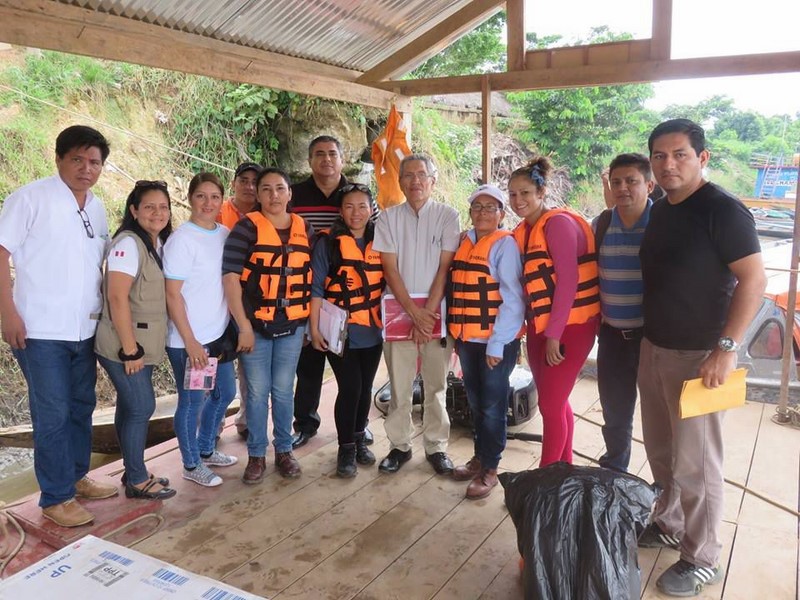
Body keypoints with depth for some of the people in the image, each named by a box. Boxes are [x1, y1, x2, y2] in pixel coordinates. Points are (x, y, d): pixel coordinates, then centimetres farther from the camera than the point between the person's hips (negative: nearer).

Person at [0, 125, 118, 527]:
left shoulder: (97, 208, 10)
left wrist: (106, 309, 13)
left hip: (85, 330, 7)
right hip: (40, 330, -6)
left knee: (81, 406, 16)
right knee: (52, 414, 0)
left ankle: (76, 476, 33)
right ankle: (56, 498, 14)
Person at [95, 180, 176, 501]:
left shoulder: (158, 243, 10)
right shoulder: (128, 243, -17)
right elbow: (117, 298, -23)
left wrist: (141, 347, 11)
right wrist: (130, 350, -21)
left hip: (143, 343, 8)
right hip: (124, 346, -8)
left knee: (130, 407, 15)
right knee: (142, 407, -1)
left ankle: (133, 472, 27)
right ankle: (137, 480, 13)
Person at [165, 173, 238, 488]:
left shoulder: (225, 234, 5)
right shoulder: (182, 239, -14)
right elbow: (172, 295, -15)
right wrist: (190, 341, -16)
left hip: (219, 334, 7)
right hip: (188, 339, -7)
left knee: (225, 392, 19)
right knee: (192, 401, 6)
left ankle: (206, 450, 40)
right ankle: (191, 465, 26)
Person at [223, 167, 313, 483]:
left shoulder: (305, 230, 6)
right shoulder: (247, 227, -6)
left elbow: (312, 277, 13)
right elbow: (230, 276, -12)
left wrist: (311, 322, 10)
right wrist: (243, 325, -14)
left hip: (292, 325, 3)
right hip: (255, 324, -3)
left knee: (283, 390, 12)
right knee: (257, 391, 5)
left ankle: (284, 450, 26)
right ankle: (256, 455, 19)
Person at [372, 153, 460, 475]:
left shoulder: (447, 216, 1)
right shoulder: (388, 217, 4)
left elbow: (445, 267, -4)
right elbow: (390, 268, -1)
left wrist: (429, 311, -11)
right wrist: (414, 312, -10)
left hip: (437, 311, -1)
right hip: (399, 310, 1)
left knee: (436, 384, 6)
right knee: (399, 384, 5)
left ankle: (436, 446, 18)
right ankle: (400, 445, 18)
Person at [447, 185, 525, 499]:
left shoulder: (505, 243, -9)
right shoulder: (463, 243, 10)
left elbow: (513, 298, -13)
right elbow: (456, 290, 11)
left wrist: (497, 343, -16)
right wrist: (454, 331, 4)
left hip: (497, 340, -6)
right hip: (467, 338, 6)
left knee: (492, 406, 4)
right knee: (475, 403, 17)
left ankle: (489, 469, 17)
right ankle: (479, 457, 32)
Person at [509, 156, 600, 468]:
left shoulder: (559, 223, -14)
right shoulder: (523, 231, 10)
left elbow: (568, 282, -19)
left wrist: (554, 334, -19)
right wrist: (540, 330, 4)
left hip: (569, 326, -8)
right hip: (540, 326, 8)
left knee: (550, 404, -3)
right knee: (555, 401, 16)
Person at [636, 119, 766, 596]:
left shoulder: (723, 210, -14)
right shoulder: (660, 211, 10)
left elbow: (754, 280, -16)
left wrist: (726, 349, -21)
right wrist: (649, 337, 14)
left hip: (699, 356, -7)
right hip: (654, 348, 7)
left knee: (695, 463, 2)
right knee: (661, 450, 17)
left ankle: (703, 560, 18)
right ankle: (669, 525, 35)